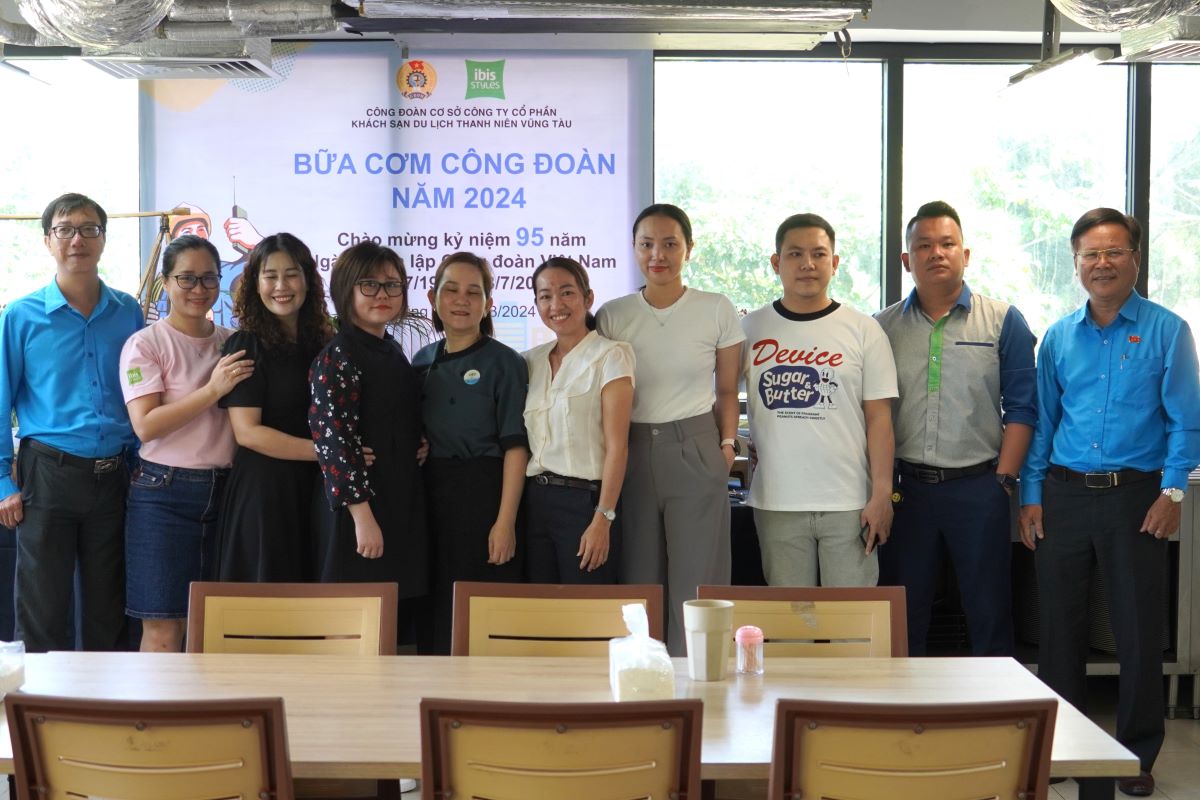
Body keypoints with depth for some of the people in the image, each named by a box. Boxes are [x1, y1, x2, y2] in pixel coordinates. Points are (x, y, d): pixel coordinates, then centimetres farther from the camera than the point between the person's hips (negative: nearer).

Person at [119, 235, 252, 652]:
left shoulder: (232, 344, 12)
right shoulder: (145, 344, -3)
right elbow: (146, 426, -14)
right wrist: (213, 390, -19)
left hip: (223, 491, 5)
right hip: (165, 492, -5)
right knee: (164, 629, -5)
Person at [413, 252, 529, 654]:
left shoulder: (503, 362, -3)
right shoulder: (422, 361, 12)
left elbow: (515, 446, -9)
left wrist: (506, 521, -17)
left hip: (483, 497, -5)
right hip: (429, 499, 5)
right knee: (435, 614, 9)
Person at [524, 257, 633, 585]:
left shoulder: (610, 355, -5)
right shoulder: (532, 360, 12)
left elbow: (617, 446, -11)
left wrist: (603, 518, -17)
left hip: (585, 499, -5)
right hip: (535, 500, 5)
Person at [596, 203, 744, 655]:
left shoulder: (717, 311, 2)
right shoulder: (612, 316, 5)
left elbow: (727, 390, 9)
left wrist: (727, 444, -1)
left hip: (696, 452, -1)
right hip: (631, 453, 2)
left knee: (696, 585, -2)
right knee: (638, 583, 6)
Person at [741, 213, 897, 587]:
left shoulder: (863, 330, 2)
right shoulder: (751, 329, 7)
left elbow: (879, 418, 1)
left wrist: (881, 495, -5)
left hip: (849, 503, -1)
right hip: (776, 502, 2)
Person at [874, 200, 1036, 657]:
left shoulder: (1003, 322, 3)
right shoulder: (884, 327, 8)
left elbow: (1020, 408, 1)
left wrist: (1004, 479, -6)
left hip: (978, 486, -2)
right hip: (905, 487, 2)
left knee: (988, 612, 4)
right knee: (902, 616, 9)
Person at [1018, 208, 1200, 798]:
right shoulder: (1059, 337, 9)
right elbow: (1041, 420, 11)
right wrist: (1031, 495, 5)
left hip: (1135, 494, -3)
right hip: (1064, 493, 3)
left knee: (1139, 632, 3)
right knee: (1059, 625, 8)